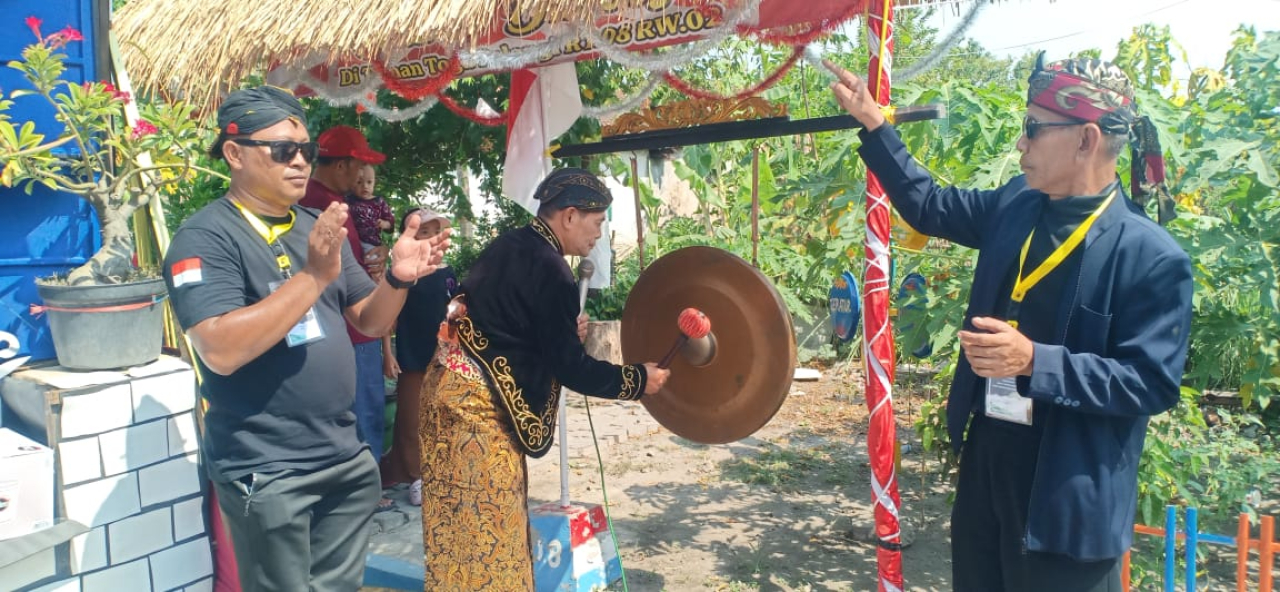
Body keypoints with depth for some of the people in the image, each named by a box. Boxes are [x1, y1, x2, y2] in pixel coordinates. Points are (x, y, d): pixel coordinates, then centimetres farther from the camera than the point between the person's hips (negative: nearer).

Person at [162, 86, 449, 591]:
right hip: (266, 471, -6)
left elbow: (369, 322, 10)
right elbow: (221, 351, -25)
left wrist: (399, 277, -10)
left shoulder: (319, 228, 9)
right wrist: (314, 276, -29)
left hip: (345, 458, 7)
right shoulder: (204, 238, -12)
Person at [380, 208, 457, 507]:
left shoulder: (447, 274, 7)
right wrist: (387, 353, -12)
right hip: (412, 359, -4)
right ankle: (415, 477, 14)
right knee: (411, 421, 1)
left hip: (444, 358, 4)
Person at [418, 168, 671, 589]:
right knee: (488, 526, 3)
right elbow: (570, 368, -14)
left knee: (459, 522, 20)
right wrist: (637, 380, -3)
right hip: (478, 400, -9)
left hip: (450, 383, 9)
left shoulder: (509, 246, 9)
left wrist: (565, 334, 16)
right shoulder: (550, 270, -17)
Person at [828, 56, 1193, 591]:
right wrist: (871, 122, 10)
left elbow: (1153, 383, -18)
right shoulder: (1016, 206, 1)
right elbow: (928, 206, 15)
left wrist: (1034, 361, -29)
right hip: (983, 464, 6)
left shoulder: (1153, 257, -16)